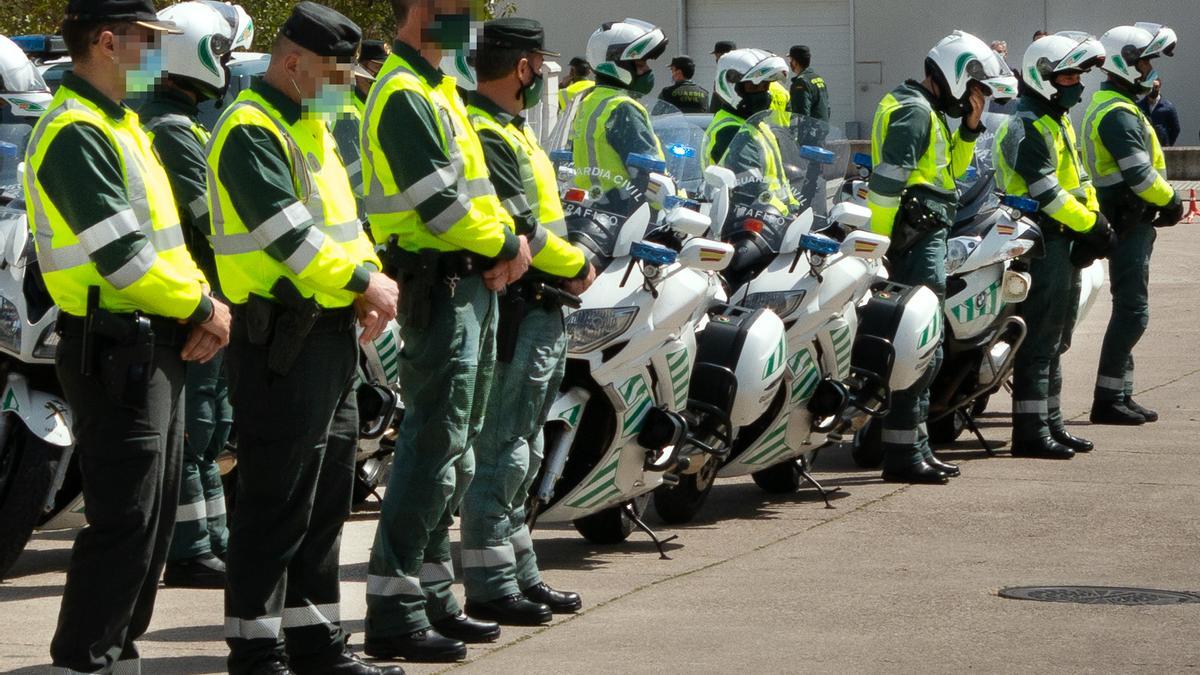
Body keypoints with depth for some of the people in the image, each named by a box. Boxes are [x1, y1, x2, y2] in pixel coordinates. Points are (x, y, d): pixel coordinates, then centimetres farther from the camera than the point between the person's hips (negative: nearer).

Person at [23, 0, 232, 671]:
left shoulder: (121, 125, 17)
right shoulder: (75, 134, -16)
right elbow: (121, 253, -22)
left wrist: (201, 303, 2)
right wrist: (201, 309, -11)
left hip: (159, 348, 10)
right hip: (116, 352, -10)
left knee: (156, 514, 14)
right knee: (124, 520, -8)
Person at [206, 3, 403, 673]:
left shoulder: (311, 127, 19)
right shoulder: (251, 130, -13)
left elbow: (343, 216, 21)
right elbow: (286, 231, -22)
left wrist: (371, 278, 4)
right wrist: (362, 283, -17)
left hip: (333, 336, 10)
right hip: (283, 340, -10)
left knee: (328, 499, 14)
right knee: (277, 503, -7)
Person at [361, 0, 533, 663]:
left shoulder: (439, 89, 18)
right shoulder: (403, 94, -14)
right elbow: (438, 200, -20)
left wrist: (506, 236, 0)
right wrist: (506, 245, -9)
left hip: (473, 286, 10)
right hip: (439, 287, -10)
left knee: (451, 449, 15)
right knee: (433, 447, -11)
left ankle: (433, 597, 23)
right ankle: (393, 614, -9)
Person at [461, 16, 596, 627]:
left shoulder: (508, 128, 17)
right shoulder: (485, 137, -18)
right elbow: (520, 229, -22)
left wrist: (567, 266, 4)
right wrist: (578, 266, -8)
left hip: (539, 309, 11)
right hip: (514, 308, -11)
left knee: (521, 454, 16)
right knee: (502, 450, -7)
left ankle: (520, 574, 24)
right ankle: (490, 586, -3)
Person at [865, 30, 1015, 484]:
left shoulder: (929, 112, 19)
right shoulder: (914, 112, -14)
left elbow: (951, 170, 26)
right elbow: (886, 181, -21)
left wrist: (970, 127, 12)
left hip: (926, 241, 11)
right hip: (917, 241, -11)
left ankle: (916, 445, 22)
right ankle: (902, 453, -10)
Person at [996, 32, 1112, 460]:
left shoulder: (1058, 120, 19)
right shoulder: (1028, 127, -15)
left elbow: (1078, 179, 20)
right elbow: (1045, 191, -21)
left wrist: (1094, 220, 6)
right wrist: (1088, 225, -18)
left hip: (1064, 243, 11)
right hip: (1040, 243, -11)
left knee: (1055, 342, 15)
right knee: (1040, 340, -10)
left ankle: (1051, 424, 23)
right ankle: (1030, 432, -9)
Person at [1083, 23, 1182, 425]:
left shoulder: (1114, 105, 18)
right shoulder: (1118, 114, -17)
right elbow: (1139, 172, -24)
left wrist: (1163, 202, 9)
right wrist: (1170, 200, -9)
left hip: (1131, 219, 11)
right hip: (1128, 220, -11)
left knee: (1130, 309, 13)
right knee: (1132, 310, -10)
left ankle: (1120, 395, 17)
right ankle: (1107, 400, -9)